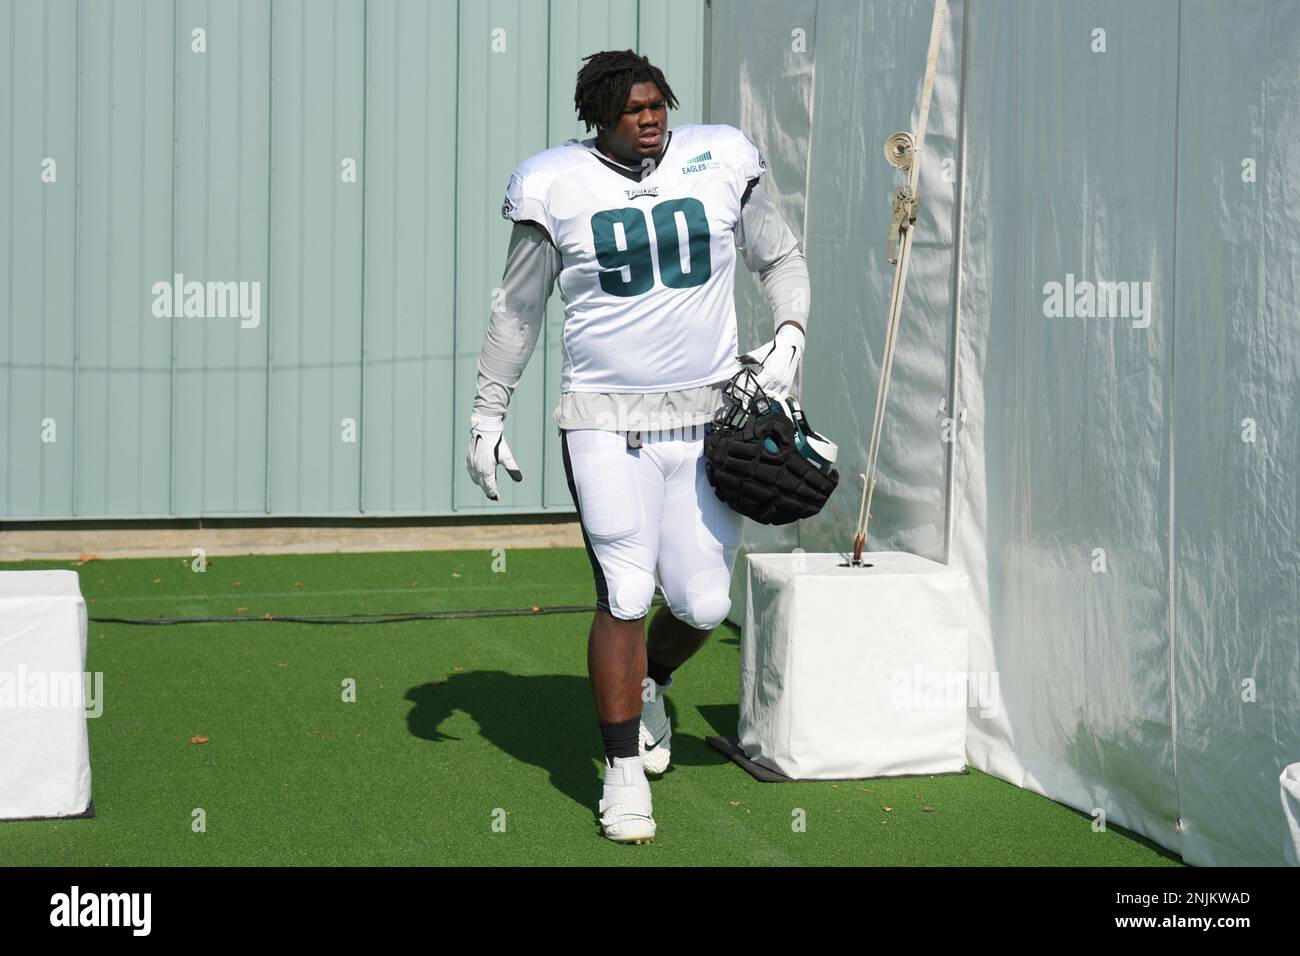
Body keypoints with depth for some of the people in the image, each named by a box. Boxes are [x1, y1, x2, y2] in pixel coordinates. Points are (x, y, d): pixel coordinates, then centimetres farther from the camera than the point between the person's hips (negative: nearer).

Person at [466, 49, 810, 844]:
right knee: (625, 594, -9)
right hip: (606, 421, -2)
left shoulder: (719, 163, 1)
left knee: (703, 603, 3)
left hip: (709, 416, 2)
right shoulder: (557, 187, -3)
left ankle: (648, 686, 37)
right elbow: (518, 309, 9)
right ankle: (625, 771, 6)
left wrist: (789, 335, -3)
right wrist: (488, 414, 10)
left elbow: (781, 258, 15)